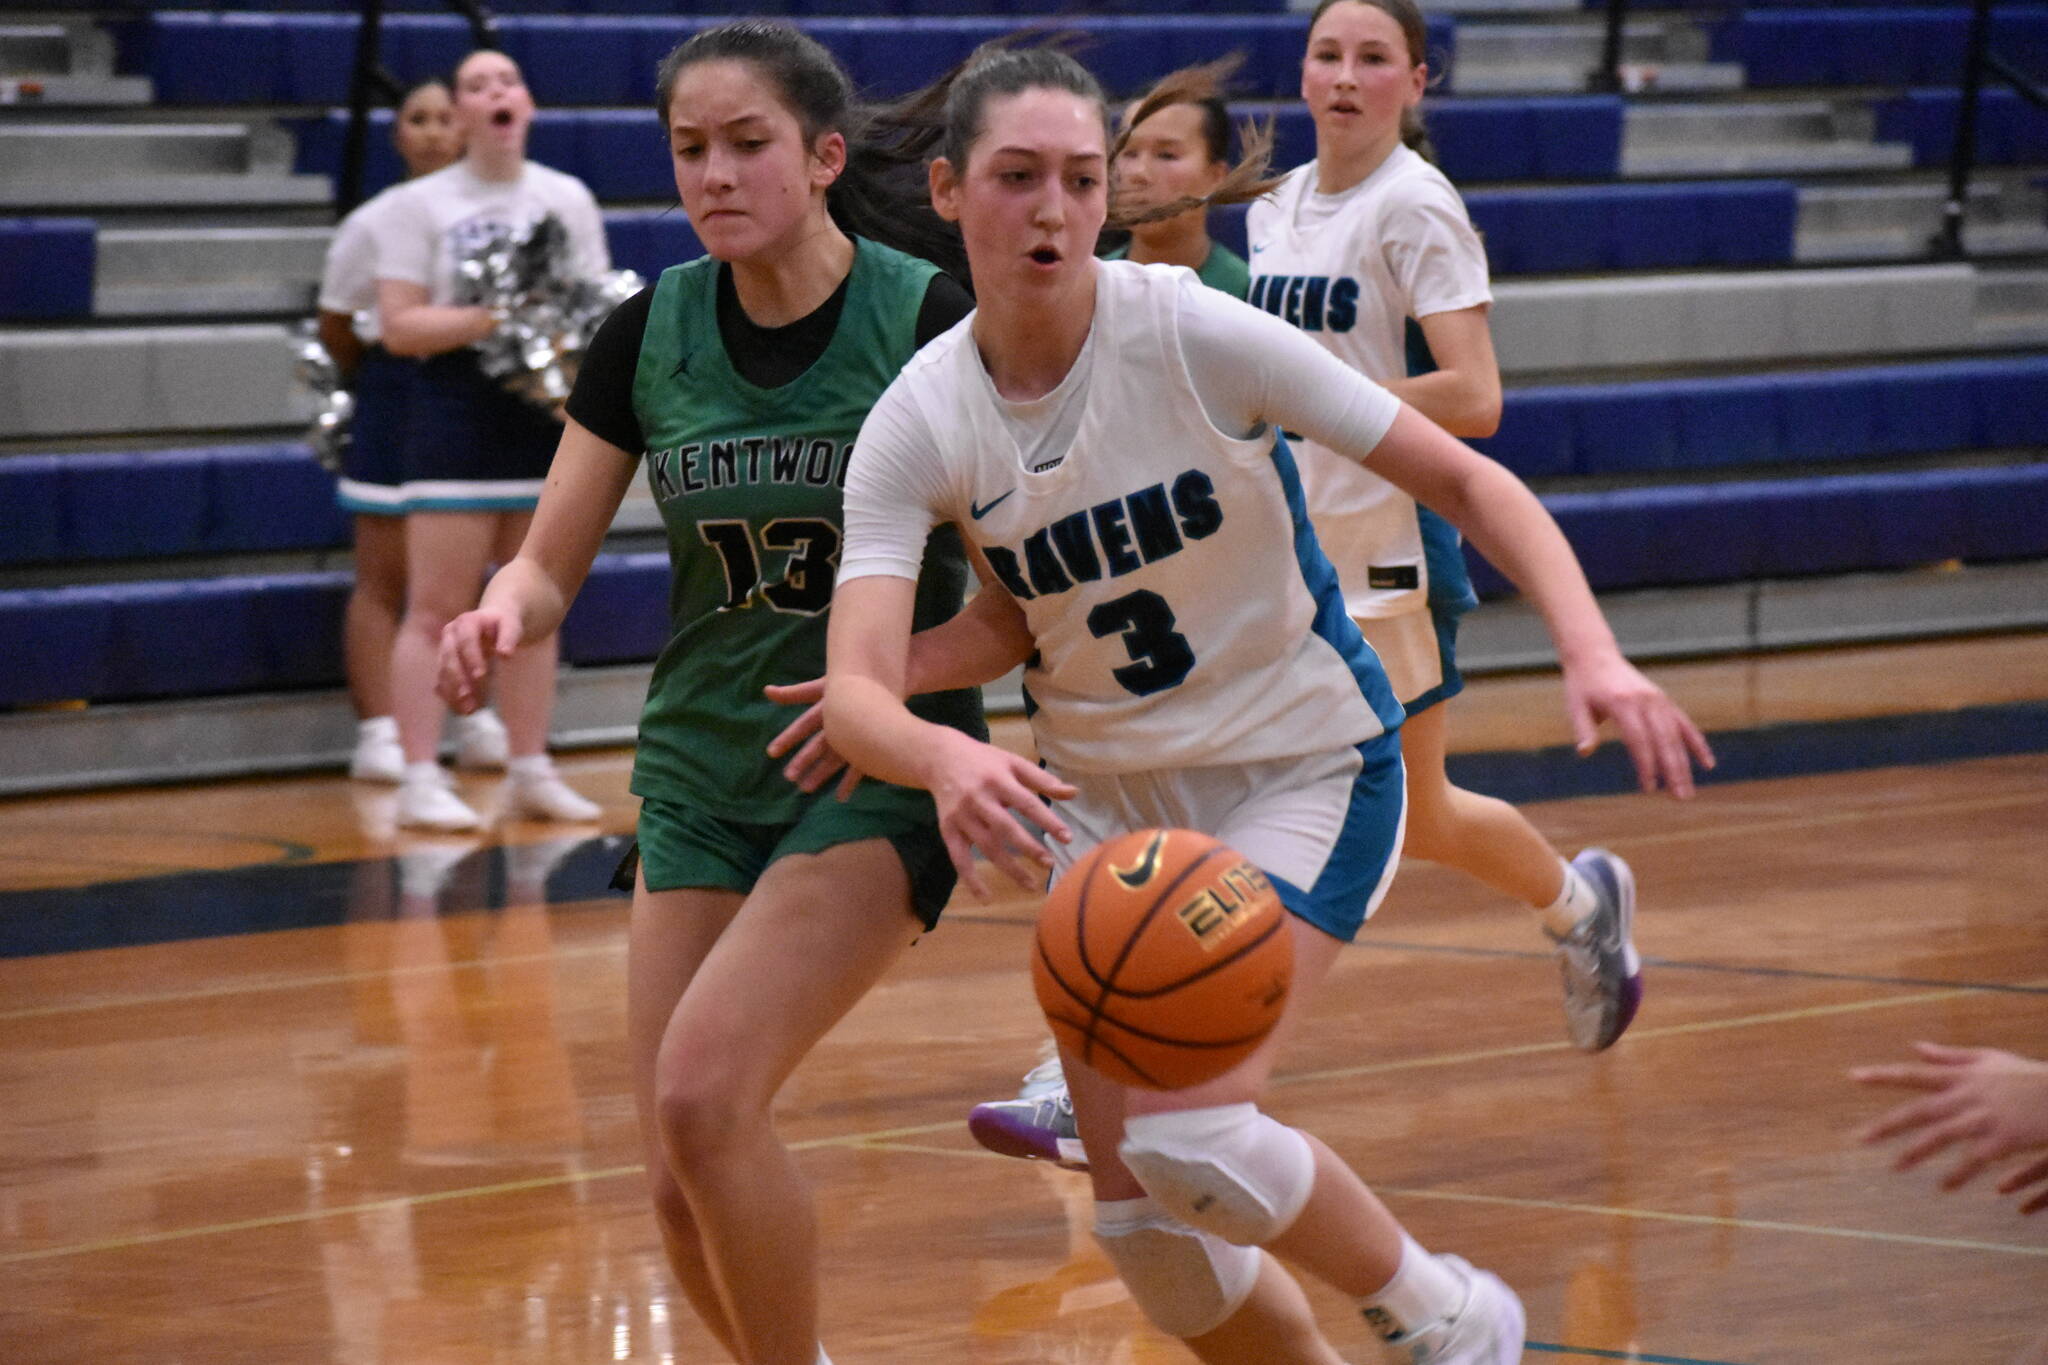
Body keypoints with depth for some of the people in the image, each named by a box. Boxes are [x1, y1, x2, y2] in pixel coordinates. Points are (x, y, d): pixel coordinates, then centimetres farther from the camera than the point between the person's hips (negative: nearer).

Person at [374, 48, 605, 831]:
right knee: (437, 610, -6)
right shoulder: (419, 206, -1)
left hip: (548, 411, 4)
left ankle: (530, 771, 16)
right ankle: (420, 780, -6)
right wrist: (491, 319, -19)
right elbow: (398, 326, -7)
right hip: (457, 415, -4)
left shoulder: (568, 199, 10)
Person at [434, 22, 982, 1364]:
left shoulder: (929, 317, -13)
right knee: (686, 1193, -2)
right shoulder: (651, 333, 0)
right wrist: (501, 614, -19)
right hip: (702, 770, 5)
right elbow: (551, 564, 5)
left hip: (883, 774, -5)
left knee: (703, 1089, -23)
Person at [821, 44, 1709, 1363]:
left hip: (1307, 770, -4)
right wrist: (941, 754, -46)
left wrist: (1592, 650, -30)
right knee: (1139, 1215, 1)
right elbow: (857, 687, -22)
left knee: (1188, 1139, -21)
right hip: (1107, 796, 4)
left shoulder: (1198, 337, -19)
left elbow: (1465, 480, -14)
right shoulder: (920, 426, -12)